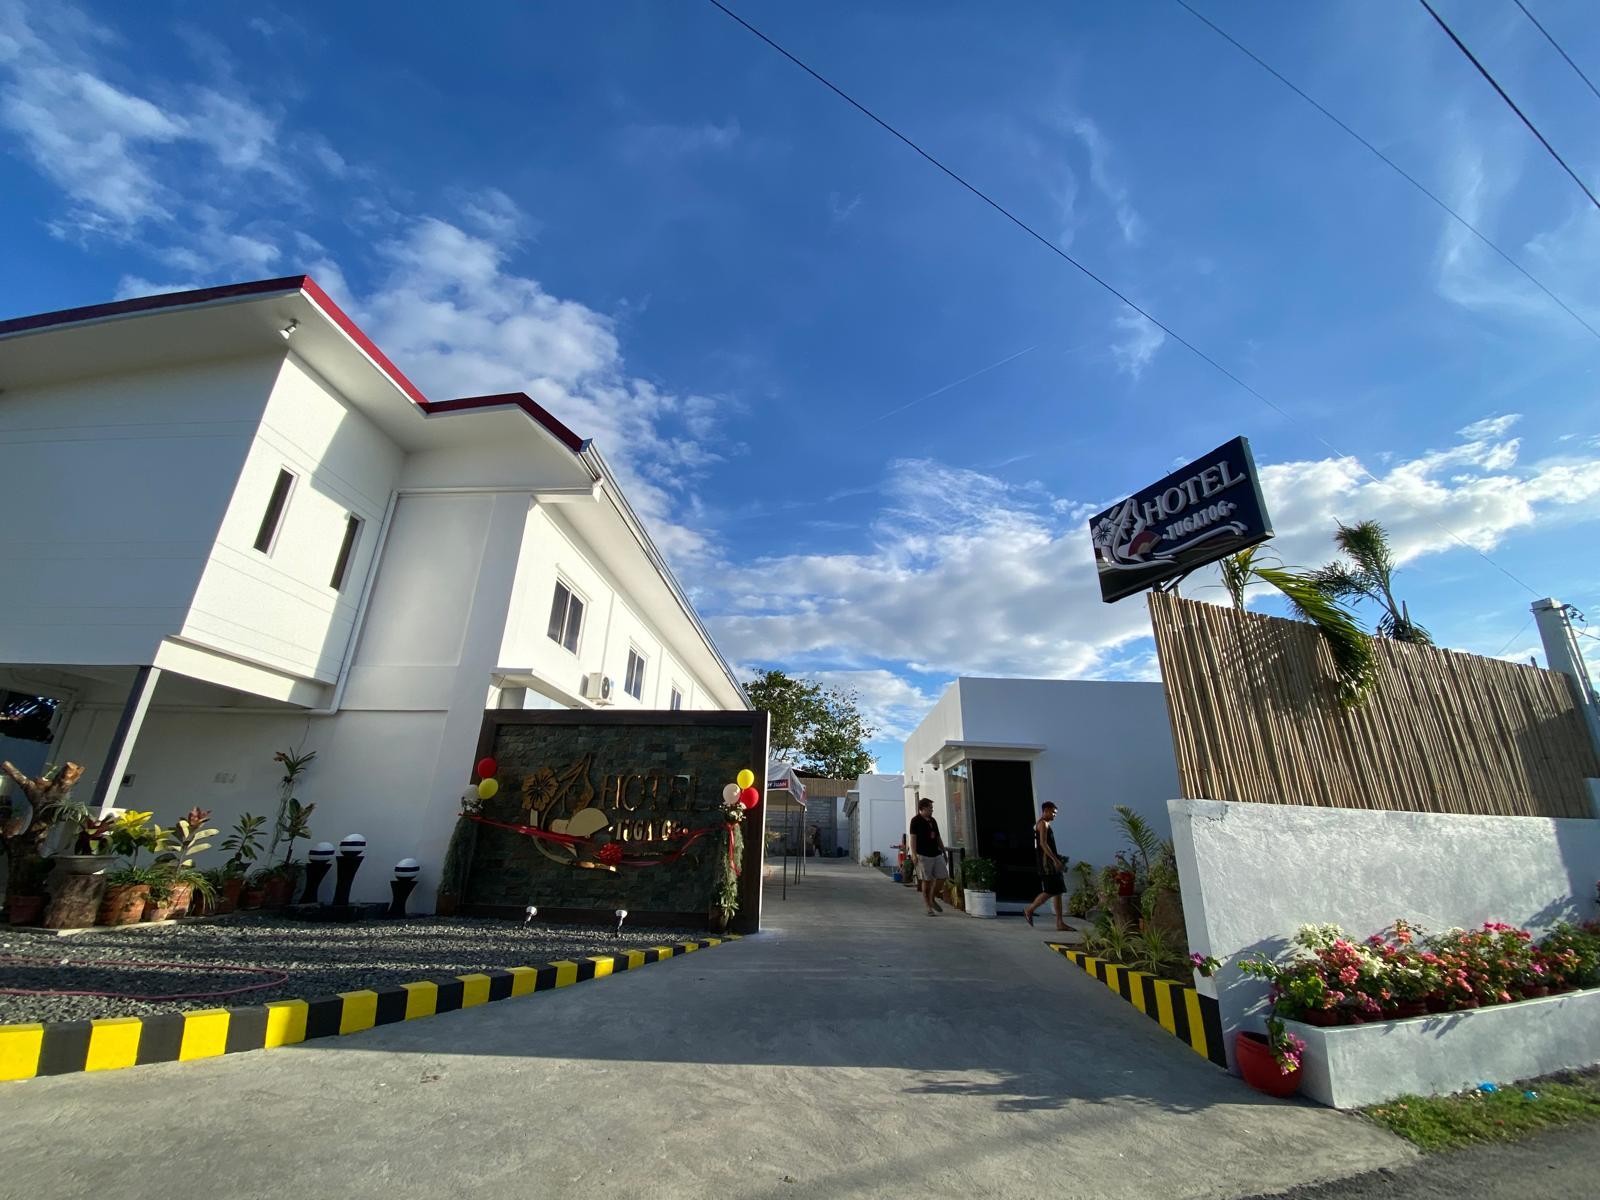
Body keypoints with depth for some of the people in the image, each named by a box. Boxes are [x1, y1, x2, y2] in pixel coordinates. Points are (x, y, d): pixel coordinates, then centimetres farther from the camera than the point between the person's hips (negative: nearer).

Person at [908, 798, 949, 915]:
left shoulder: (933, 820, 16)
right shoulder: (916, 821, -6)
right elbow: (913, 838, -11)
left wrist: (944, 852, 19)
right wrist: (914, 855, -19)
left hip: (937, 854, 7)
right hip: (924, 856, -7)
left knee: (943, 877, 1)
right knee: (926, 881, -1)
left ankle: (932, 899, 22)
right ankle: (929, 908, 9)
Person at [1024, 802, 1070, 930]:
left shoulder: (1046, 824, 22)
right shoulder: (1043, 823, -9)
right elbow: (1043, 843, -20)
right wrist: (1055, 859, -23)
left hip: (1050, 862, 10)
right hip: (1047, 862, -10)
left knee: (1057, 891, 6)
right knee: (1050, 891, -11)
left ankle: (1059, 922, 6)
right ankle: (1029, 910, 1)